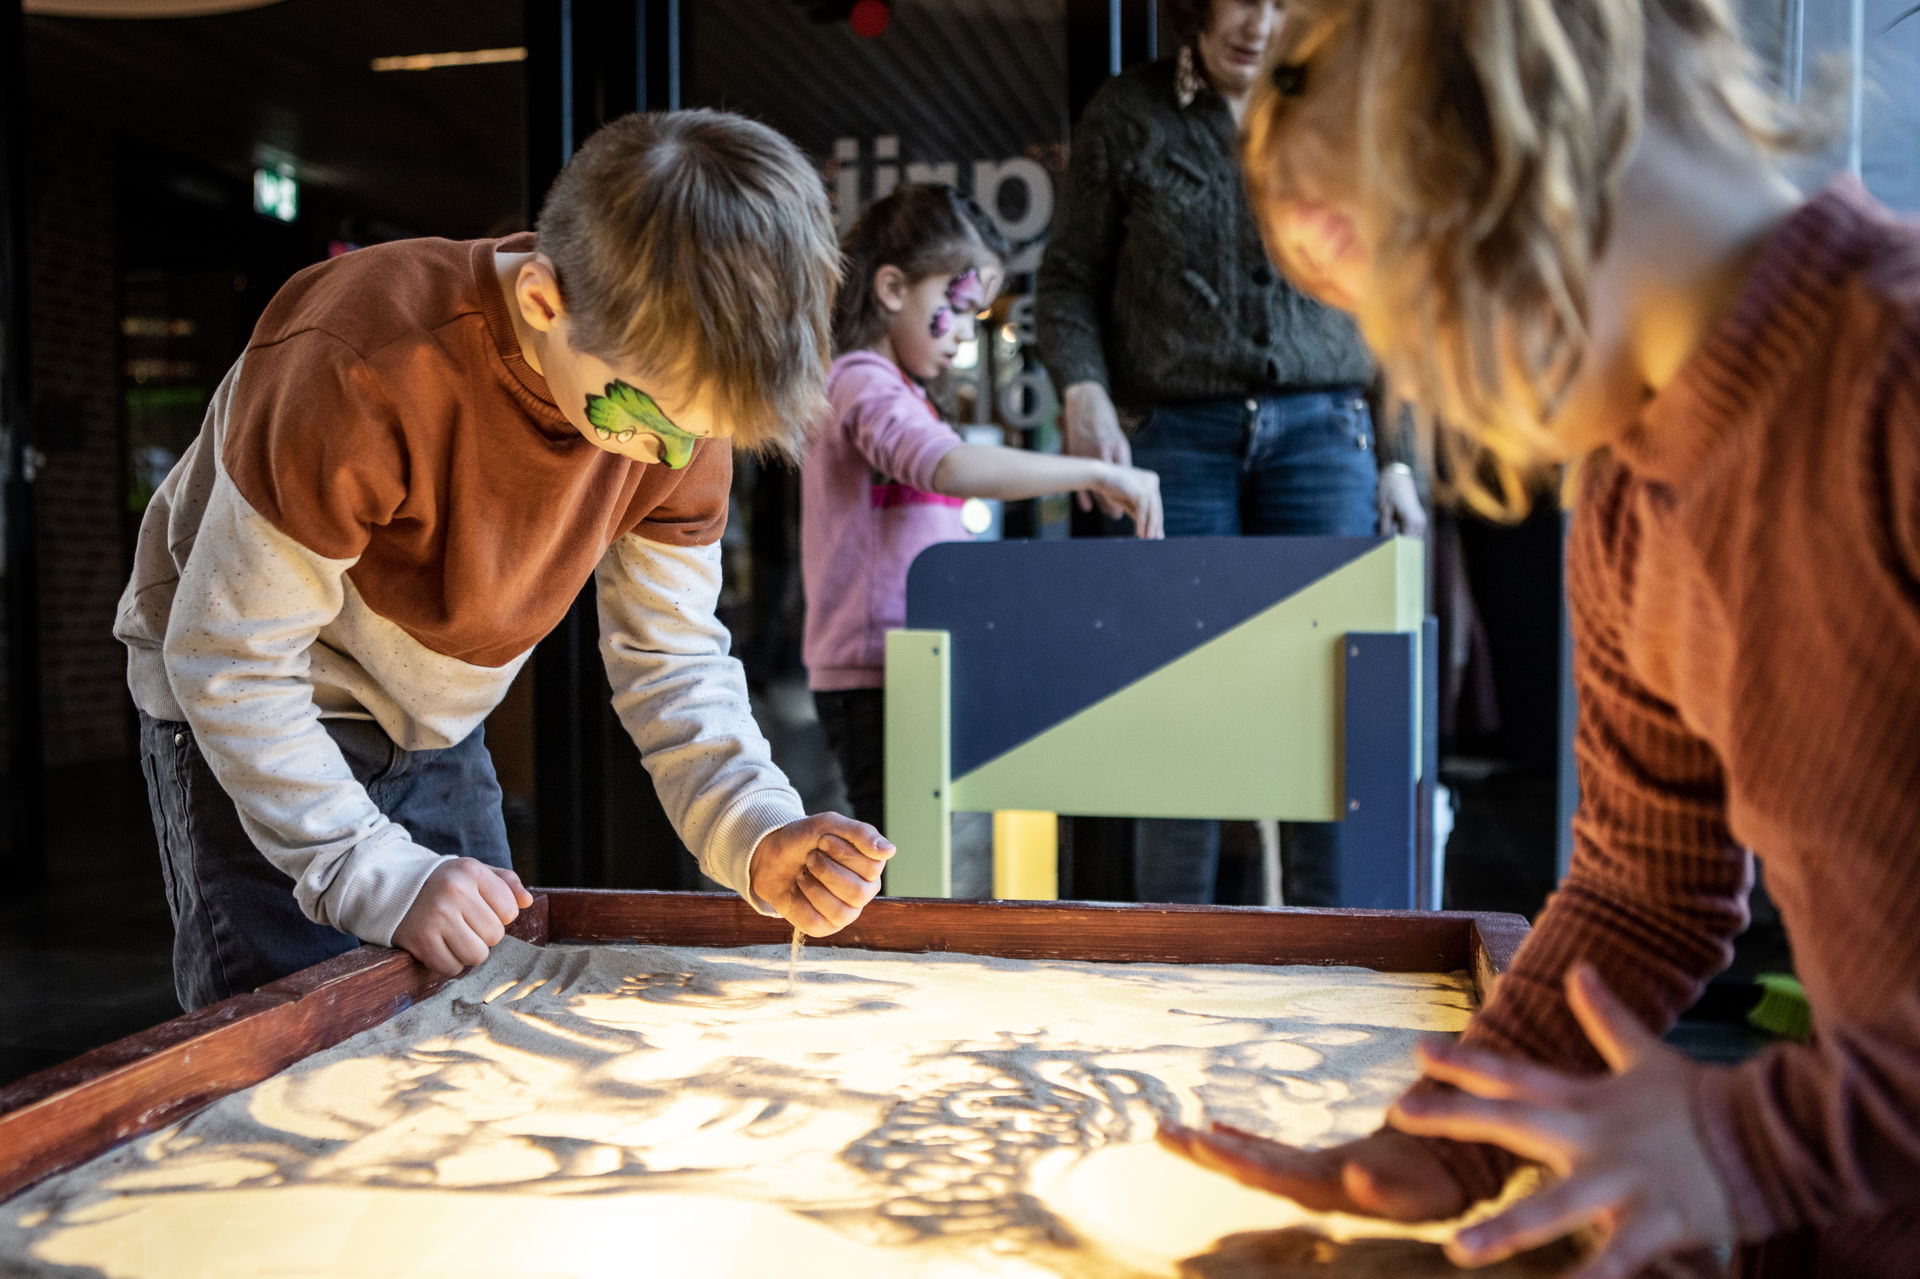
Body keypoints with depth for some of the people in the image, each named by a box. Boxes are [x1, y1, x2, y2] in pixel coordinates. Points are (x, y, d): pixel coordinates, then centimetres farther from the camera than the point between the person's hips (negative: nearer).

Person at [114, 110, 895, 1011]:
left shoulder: (679, 382, -19)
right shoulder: (358, 365, -36)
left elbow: (670, 657, -12)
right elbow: (229, 662, -28)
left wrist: (756, 832, -28)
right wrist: (382, 876, -33)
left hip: (434, 731, 5)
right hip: (250, 726, -5)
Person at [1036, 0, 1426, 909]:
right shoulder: (1124, 116, 8)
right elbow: (1068, 279, 8)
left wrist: (1395, 460, 10)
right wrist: (1082, 388, -11)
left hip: (1321, 430, 2)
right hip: (1177, 434, -2)